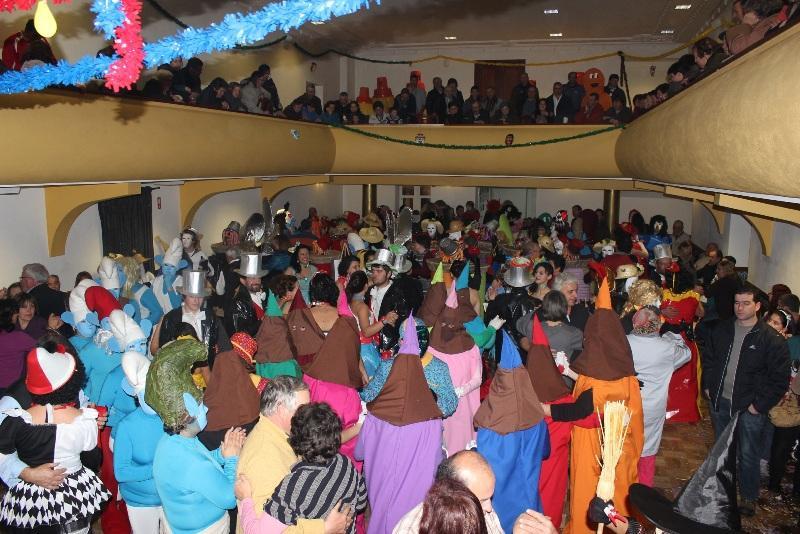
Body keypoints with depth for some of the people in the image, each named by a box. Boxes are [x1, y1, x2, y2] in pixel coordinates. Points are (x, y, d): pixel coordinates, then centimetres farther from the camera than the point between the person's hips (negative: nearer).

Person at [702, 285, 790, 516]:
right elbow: (708, 358, 15)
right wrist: (708, 386, 8)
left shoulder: (771, 339, -14)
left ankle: (749, 497, 25)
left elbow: (780, 378, -11)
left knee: (748, 453, 6)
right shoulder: (722, 329, 1)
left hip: (750, 406, -5)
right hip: (720, 401, 5)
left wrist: (760, 404, -12)